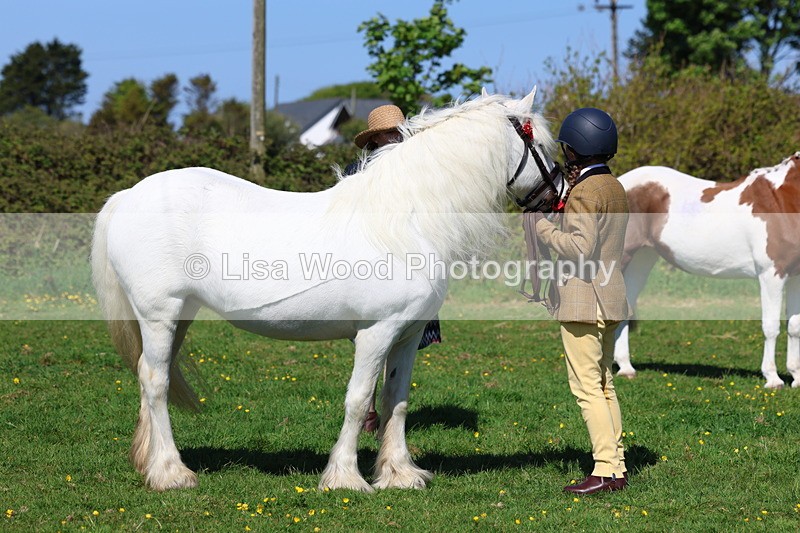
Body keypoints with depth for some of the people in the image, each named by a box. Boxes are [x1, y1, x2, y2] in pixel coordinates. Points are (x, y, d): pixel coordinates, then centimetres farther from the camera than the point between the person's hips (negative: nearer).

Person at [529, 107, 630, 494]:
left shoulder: (585, 192, -15)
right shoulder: (614, 187, 13)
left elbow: (579, 248, -21)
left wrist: (540, 224, -13)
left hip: (582, 300, -10)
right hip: (609, 298, 10)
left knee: (586, 386, -9)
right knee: (603, 383, 14)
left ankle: (605, 471, -13)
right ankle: (617, 466, 15)